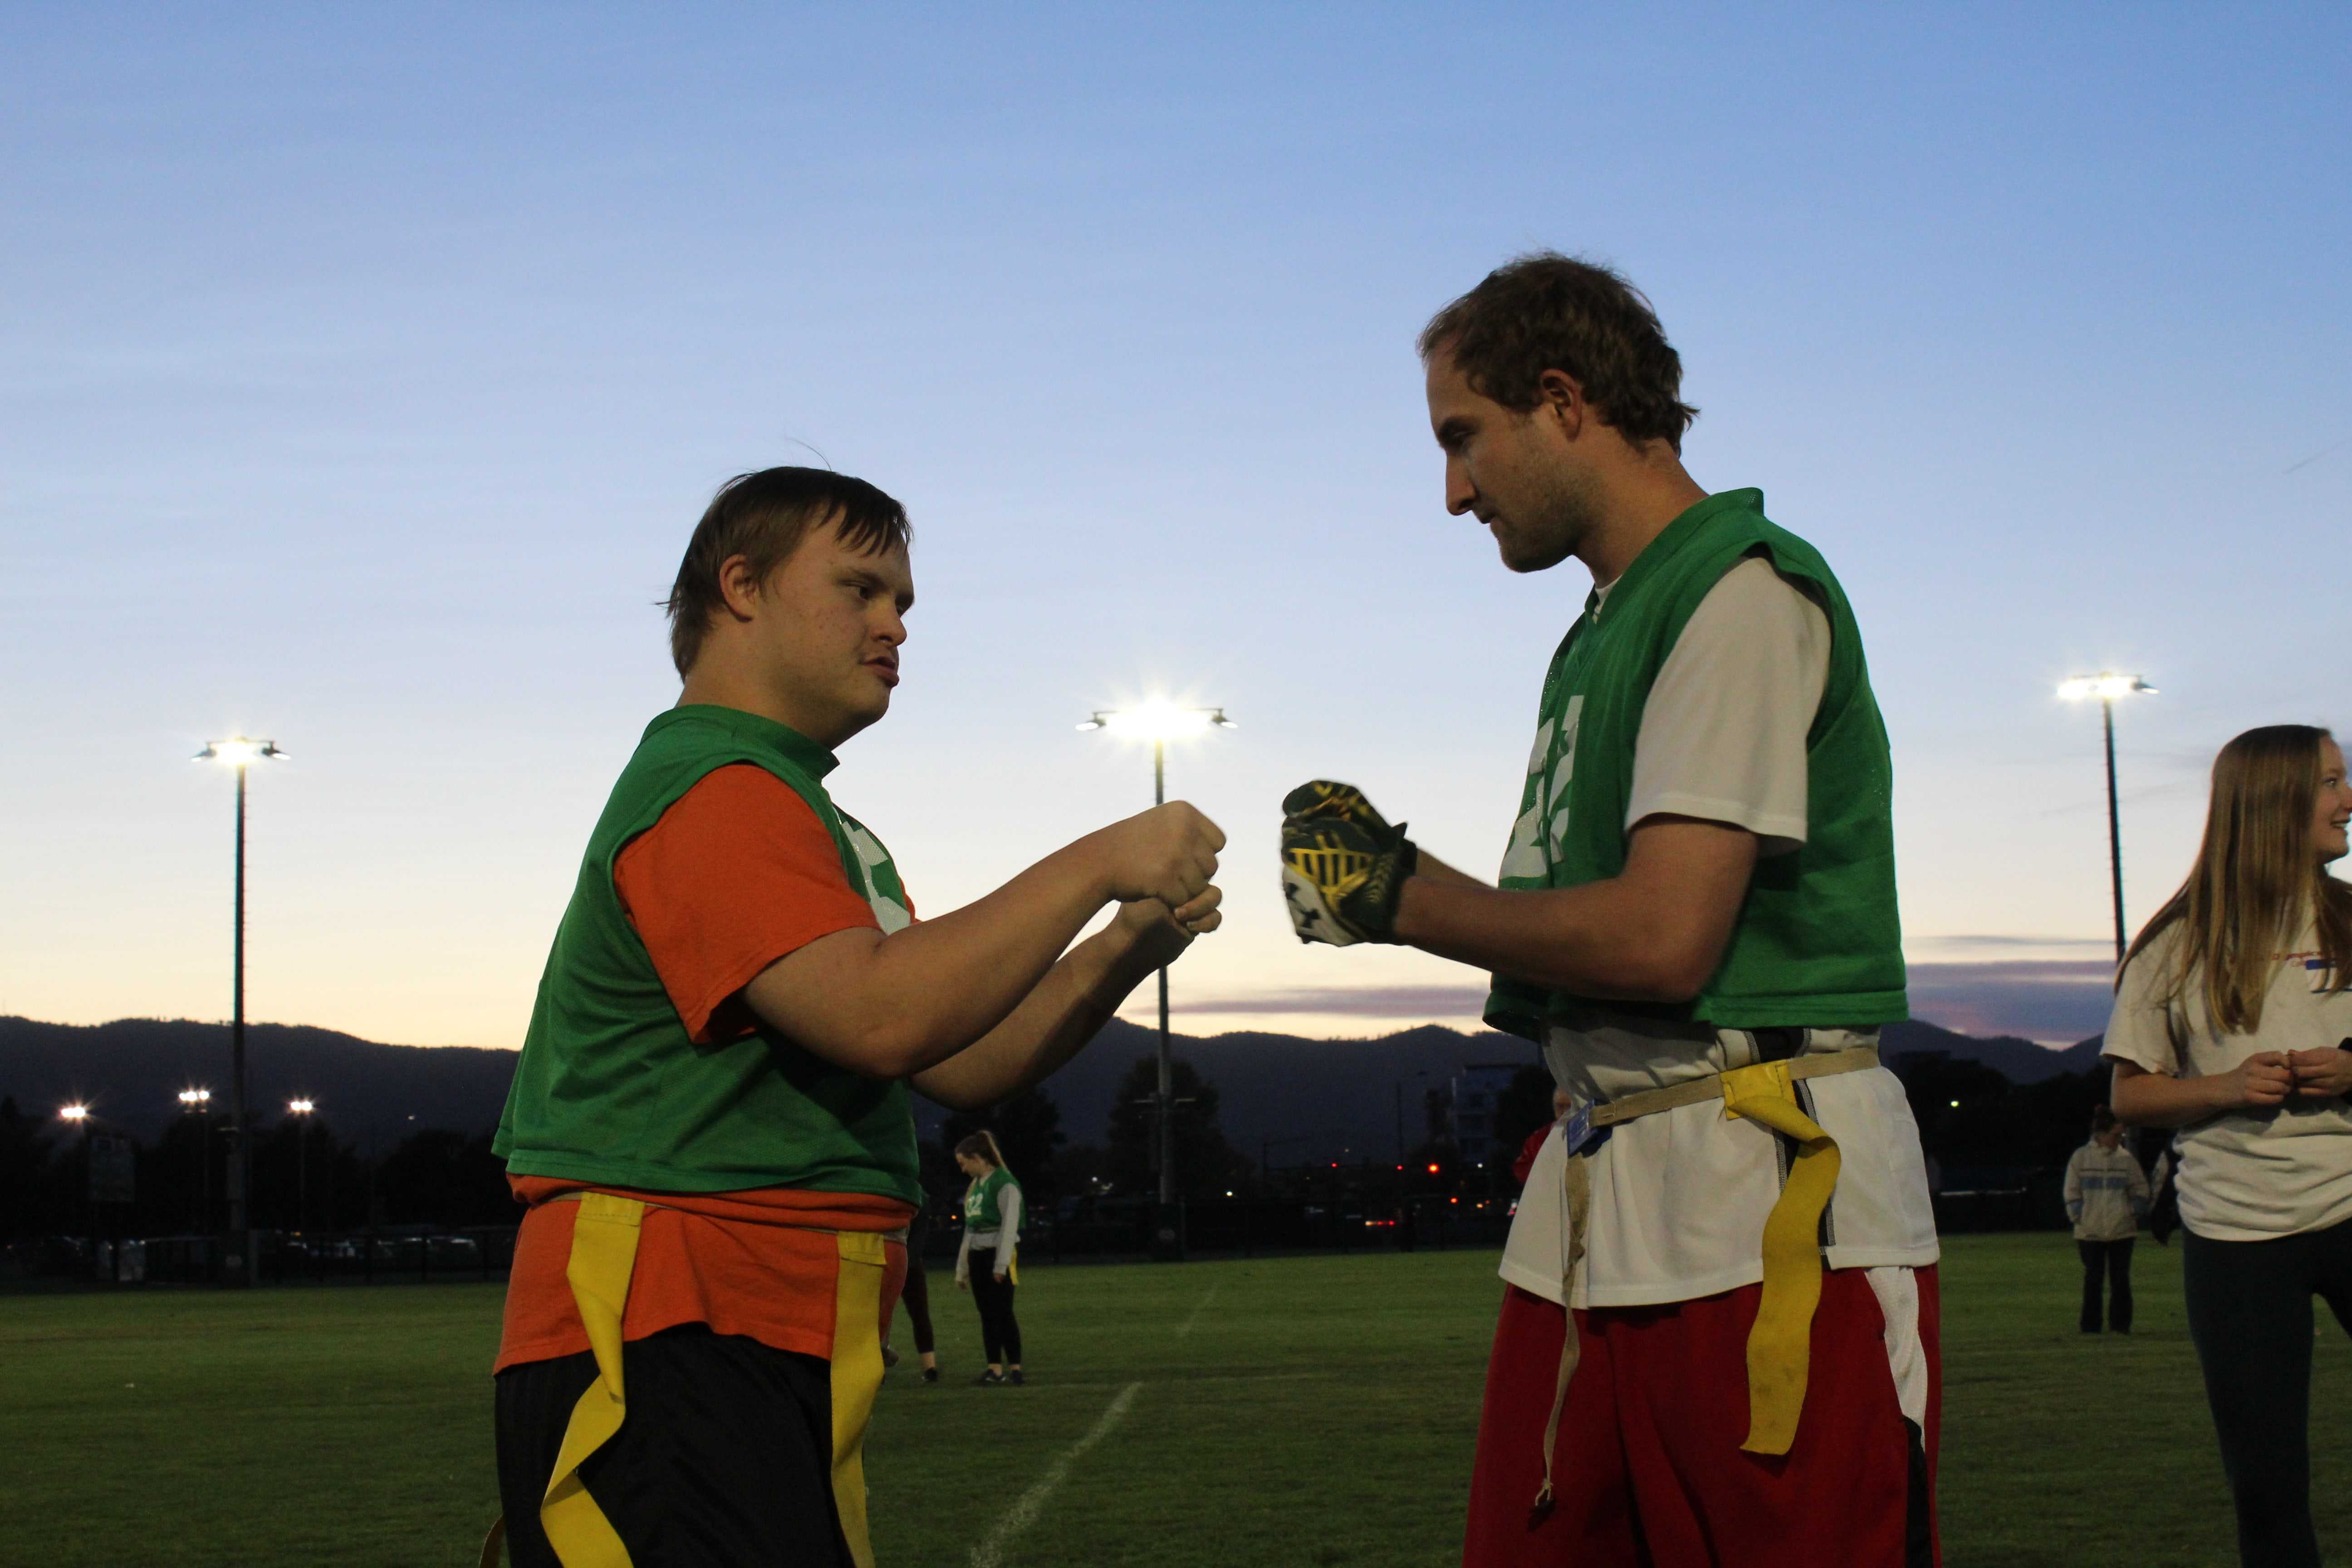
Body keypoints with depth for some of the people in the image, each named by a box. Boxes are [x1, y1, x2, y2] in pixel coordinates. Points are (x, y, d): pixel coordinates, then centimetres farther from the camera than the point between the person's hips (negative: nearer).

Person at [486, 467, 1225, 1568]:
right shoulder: (712, 791, -11)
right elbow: (879, 1018, -25)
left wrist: (1121, 951, 3)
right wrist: (1096, 865, -17)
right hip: (666, 1345, -10)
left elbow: (961, 1066, 18)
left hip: (775, 1350, 10)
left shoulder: (796, 808, 23)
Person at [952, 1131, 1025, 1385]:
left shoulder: (1004, 1182, -9)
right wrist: (961, 1269, 19)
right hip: (977, 1255, 8)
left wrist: (1002, 1264, -19)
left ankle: (1015, 1368, -3)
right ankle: (995, 1369, 6)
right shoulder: (975, 1185, 15)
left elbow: (1010, 1225, -14)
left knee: (1003, 1313, -7)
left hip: (998, 1253, -8)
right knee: (987, 1315, 5)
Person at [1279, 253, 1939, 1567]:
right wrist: (1396, 869, 7)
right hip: (1593, 1206, 9)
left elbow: (1661, 938, -19)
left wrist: (1400, 898, -6)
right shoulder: (1609, 628, 19)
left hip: (1771, 1211, -9)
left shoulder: (1742, 593, -9)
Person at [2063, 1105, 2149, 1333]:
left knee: (2120, 1279, 2)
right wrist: (2079, 1219, -4)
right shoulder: (2080, 1158, 1)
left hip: (2122, 1231, 1)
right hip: (2090, 1233, -1)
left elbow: (2141, 1191, 10)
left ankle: (2121, 1324, 10)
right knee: (2093, 1279, 4)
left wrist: (2133, 1215, -1)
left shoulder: (2126, 1159, 4)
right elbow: (2072, 1193, 3)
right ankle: (2090, 1326, 9)